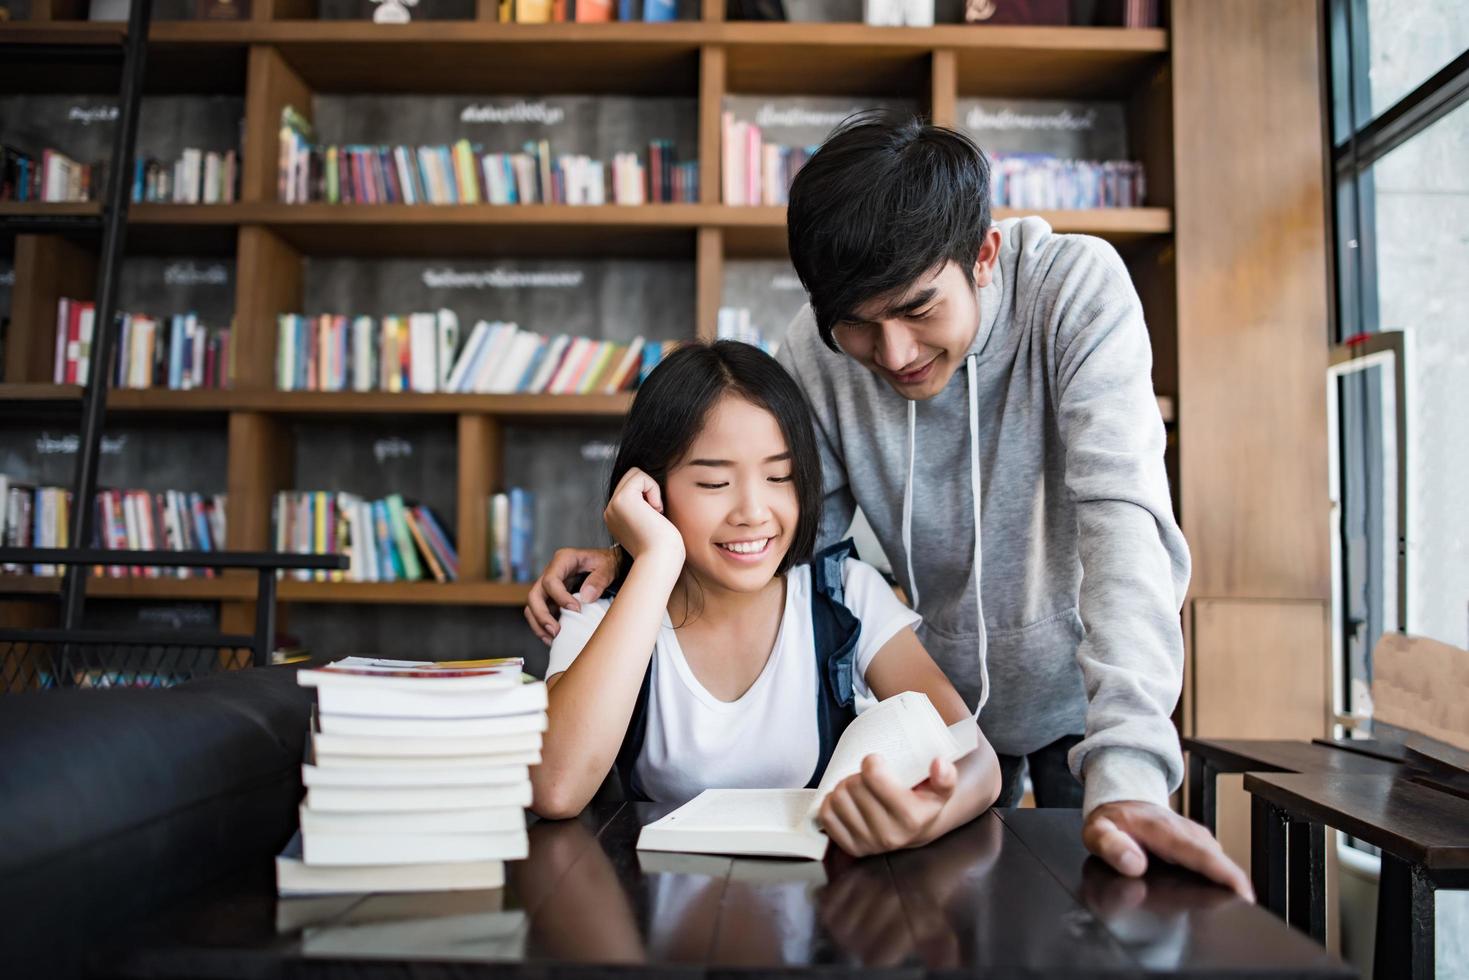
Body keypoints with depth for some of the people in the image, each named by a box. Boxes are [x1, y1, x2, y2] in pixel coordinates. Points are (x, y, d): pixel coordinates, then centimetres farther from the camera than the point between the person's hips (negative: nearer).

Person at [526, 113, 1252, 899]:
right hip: (948, 684, 2)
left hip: (1086, 679, -2)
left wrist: (1124, 770, -47)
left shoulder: (1076, 287, -26)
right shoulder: (818, 349, -18)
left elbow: (1121, 510, -36)